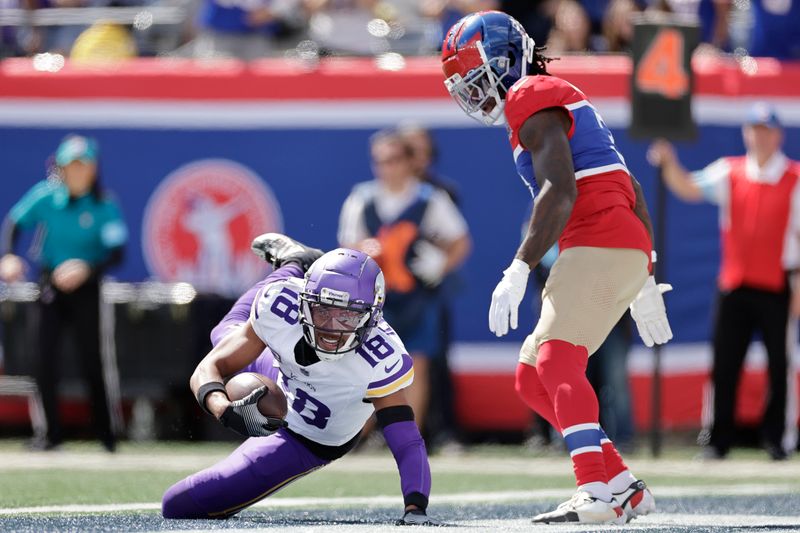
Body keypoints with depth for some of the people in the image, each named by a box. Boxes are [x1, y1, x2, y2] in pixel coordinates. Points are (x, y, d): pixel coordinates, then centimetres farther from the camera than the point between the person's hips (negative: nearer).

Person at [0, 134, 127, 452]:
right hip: (51, 284, 2)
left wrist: (87, 269, -31)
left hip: (87, 287, -2)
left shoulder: (105, 206, -13)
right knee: (45, 362, -4)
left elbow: (116, 253, -16)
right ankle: (53, 434, 6)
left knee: (92, 363, -5)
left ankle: (106, 435, 9)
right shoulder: (47, 196, -8)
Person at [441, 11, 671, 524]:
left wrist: (519, 270, -21)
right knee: (532, 379, 10)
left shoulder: (532, 101, -4)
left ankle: (597, 495, -36)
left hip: (600, 246, -10)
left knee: (556, 364, -22)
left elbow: (559, 192, -18)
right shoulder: (563, 101, 26)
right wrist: (646, 284, 27)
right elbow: (633, 193, 26)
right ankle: (625, 487, 5)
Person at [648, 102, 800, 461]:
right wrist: (669, 164, -23)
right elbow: (688, 188, -4)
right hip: (733, 284, 2)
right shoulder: (729, 173, 7)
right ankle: (715, 441, 6)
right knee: (723, 365, 2)